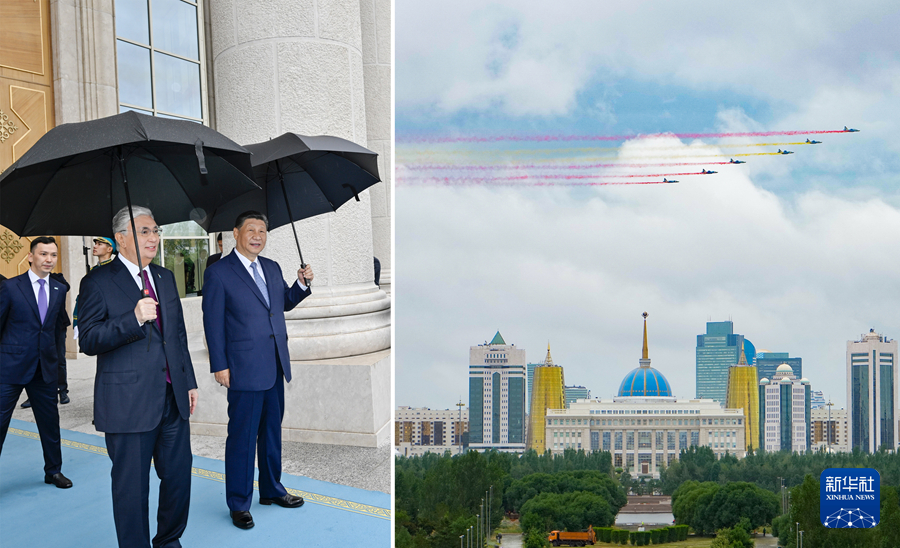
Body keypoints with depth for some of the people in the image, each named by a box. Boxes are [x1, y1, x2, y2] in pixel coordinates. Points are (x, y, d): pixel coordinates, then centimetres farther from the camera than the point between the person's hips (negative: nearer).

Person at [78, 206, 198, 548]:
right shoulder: (98, 282, -6)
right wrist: (133, 319, -27)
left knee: (179, 476, 13)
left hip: (173, 398, 6)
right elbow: (88, 341, -14)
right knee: (132, 486, 3)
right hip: (129, 403, -6)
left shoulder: (165, 278, 14)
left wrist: (189, 381, 16)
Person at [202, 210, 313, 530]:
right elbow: (212, 322, -8)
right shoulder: (218, 273, -7)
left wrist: (302, 283, 3)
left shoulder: (272, 268, 11)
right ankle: (239, 504, 13)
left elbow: (284, 303, 22)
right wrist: (220, 366, -11)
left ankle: (271, 490, 32)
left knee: (272, 431, 17)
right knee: (242, 437, 0)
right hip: (245, 369, -7)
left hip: (275, 368, 7)